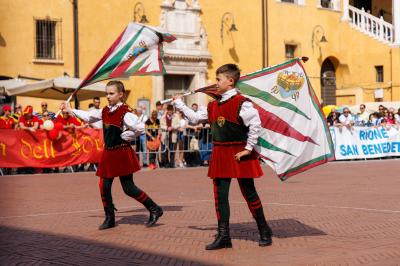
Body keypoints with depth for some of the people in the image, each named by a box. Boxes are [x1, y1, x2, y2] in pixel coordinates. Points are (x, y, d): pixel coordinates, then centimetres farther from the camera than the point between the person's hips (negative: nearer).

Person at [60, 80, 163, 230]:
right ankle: (110, 218, 20)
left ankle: (154, 210, 9)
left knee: (128, 188, -4)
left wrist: (124, 136, -16)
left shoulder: (125, 113, -16)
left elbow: (139, 129, -24)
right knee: (104, 186, 7)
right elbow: (89, 117, 22)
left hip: (122, 154, -7)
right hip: (108, 153, 7)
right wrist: (70, 110, 21)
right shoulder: (105, 111, 8)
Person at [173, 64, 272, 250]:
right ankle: (223, 236, 10)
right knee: (220, 194, 5)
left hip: (239, 154, -7)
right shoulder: (213, 106, 10)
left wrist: (248, 148, -16)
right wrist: (179, 104, 16)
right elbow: (195, 118, 17)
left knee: (249, 193, 3)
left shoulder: (241, 103, -14)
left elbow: (255, 124, -19)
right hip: (220, 155, 7)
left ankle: (264, 232, 19)